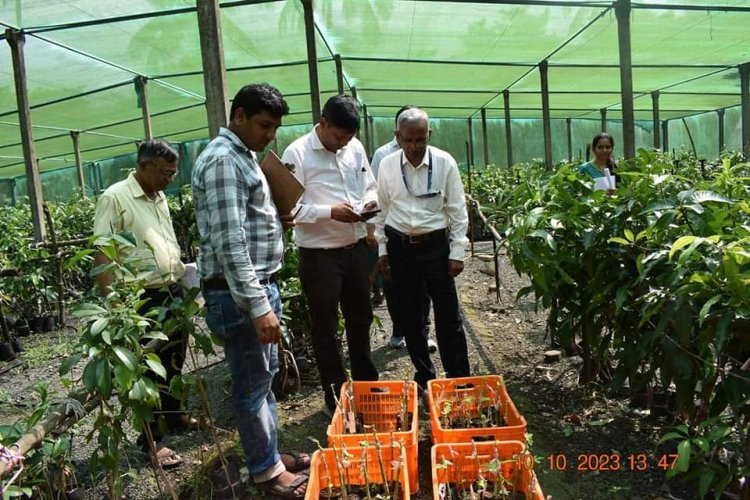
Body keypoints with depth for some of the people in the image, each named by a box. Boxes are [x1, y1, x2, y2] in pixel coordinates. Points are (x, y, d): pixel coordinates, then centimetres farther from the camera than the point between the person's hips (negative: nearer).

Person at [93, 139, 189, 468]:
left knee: (173, 362, 19)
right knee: (148, 369, 3)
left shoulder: (159, 198, 13)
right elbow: (101, 252, -15)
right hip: (143, 299, -8)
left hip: (173, 292, 8)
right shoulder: (115, 198, -11)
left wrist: (183, 277, 19)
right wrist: (109, 299, -20)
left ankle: (173, 415, 38)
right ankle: (152, 439, 15)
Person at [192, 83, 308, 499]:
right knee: (252, 382, 3)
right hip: (238, 293, -10)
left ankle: (270, 451, 33)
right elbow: (229, 242, -23)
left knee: (265, 376, 18)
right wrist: (257, 306, -25)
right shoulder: (222, 160, -16)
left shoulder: (244, 156, 15)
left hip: (260, 285, 10)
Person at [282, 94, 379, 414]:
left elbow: (369, 186, 17)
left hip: (355, 248, 6)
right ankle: (336, 394, 24)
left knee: (360, 318, 19)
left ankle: (367, 383, 38)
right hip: (319, 255, -6)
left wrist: (369, 202, -5)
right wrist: (330, 212, -25)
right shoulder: (297, 153, -12)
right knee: (326, 327, 8)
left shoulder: (355, 148, 5)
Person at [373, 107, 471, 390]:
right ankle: (424, 375, 27)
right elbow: (382, 211, 8)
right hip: (400, 247, 3)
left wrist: (457, 252, -5)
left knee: (448, 315, 1)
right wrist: (382, 249, 8)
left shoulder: (445, 163, -6)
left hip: (436, 245, -2)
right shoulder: (387, 165, 0)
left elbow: (457, 210, -2)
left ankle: (459, 378, 15)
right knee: (409, 315, 10)